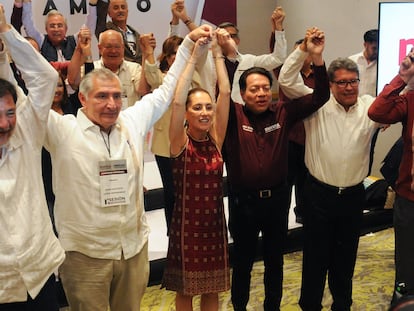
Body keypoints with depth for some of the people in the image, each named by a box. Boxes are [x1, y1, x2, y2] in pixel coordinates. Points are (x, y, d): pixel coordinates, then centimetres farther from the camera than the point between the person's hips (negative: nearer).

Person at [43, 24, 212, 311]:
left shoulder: (133, 121, 5)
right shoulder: (62, 130, -7)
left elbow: (166, 91, 15)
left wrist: (189, 41, 16)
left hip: (135, 248, 4)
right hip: (85, 253, -4)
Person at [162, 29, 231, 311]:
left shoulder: (215, 138, -1)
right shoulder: (181, 141, -10)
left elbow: (225, 92, -8)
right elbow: (177, 101, -25)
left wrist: (217, 52, -10)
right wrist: (193, 57, -21)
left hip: (214, 221, 3)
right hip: (187, 222, -3)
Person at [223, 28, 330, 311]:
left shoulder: (283, 113, -3)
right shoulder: (234, 115, -7)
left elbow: (320, 97, -8)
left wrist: (317, 58, -20)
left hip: (277, 199, 2)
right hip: (243, 201, -2)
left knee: (275, 260, 18)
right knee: (243, 261, 15)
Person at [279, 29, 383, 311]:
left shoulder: (370, 106, 0)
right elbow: (286, 80, -11)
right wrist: (304, 49, -19)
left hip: (353, 195, 2)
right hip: (319, 193, -2)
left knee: (346, 255, 17)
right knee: (316, 255, 9)